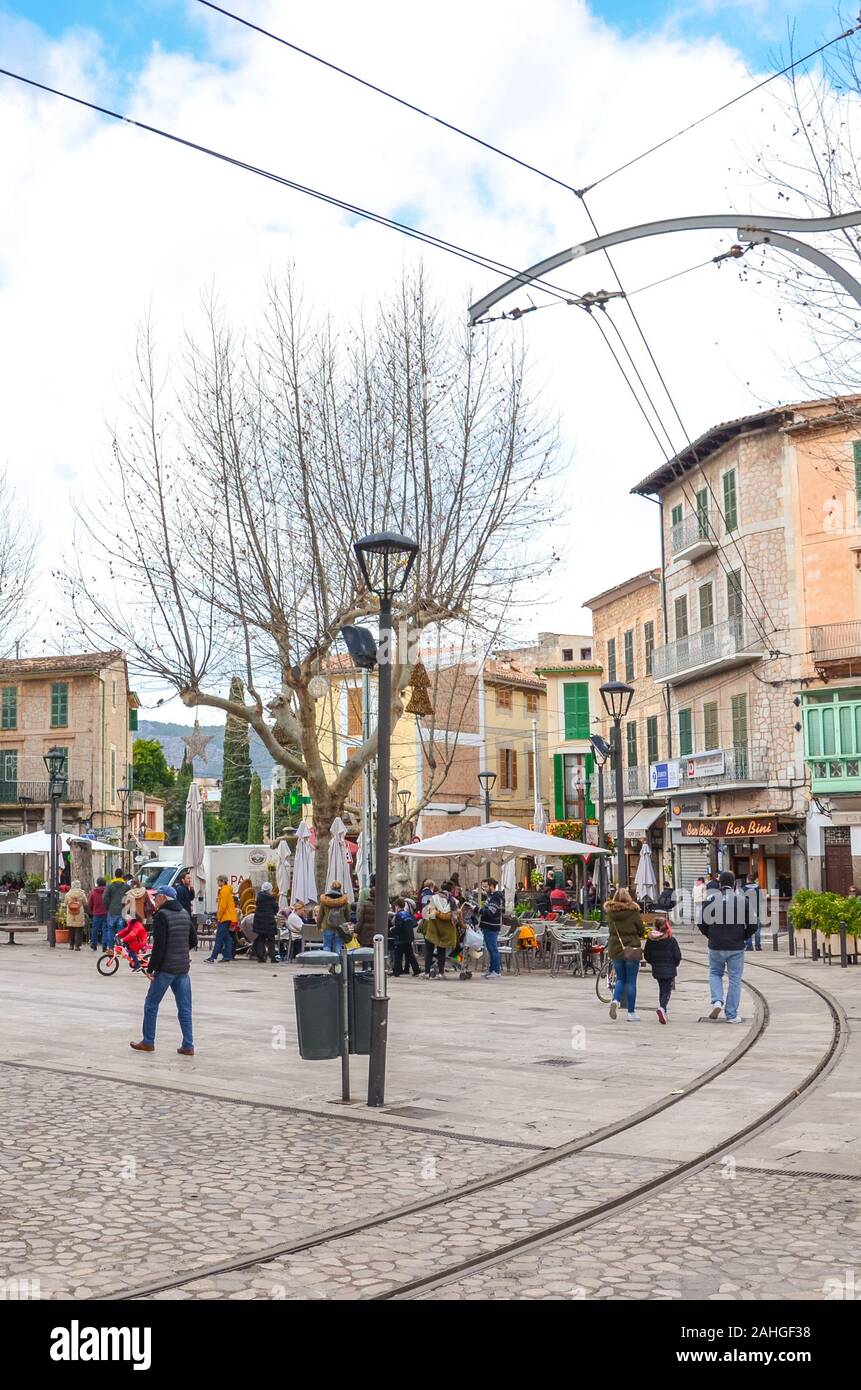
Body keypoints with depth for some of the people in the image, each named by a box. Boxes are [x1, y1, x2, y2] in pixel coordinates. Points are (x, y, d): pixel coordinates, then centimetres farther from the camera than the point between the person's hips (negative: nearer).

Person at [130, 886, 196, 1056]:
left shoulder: (162, 915, -13)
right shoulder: (185, 914, 9)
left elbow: (159, 945, -18)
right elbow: (193, 941, 15)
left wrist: (151, 968, -12)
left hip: (166, 968, -6)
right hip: (183, 968, 7)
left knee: (151, 1004, 10)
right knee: (185, 1008, 7)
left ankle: (148, 1042, 16)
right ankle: (188, 1046, 5)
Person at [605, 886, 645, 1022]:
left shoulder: (610, 912, -2)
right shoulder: (633, 911, -11)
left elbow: (611, 928, 6)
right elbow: (641, 930, -1)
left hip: (615, 948, 3)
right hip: (632, 949, -3)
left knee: (620, 978, 18)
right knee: (631, 981, 6)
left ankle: (615, 1000, -7)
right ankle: (631, 1013, 11)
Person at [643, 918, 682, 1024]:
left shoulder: (650, 940, -2)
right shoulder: (671, 940, -10)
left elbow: (646, 956, 3)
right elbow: (677, 956, -7)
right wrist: (675, 964, 12)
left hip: (656, 970, 3)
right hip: (669, 970, -3)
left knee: (662, 989, 19)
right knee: (667, 990, -1)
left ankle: (663, 1011, 20)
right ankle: (662, 1008, -26)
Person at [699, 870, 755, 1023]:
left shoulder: (710, 900, -4)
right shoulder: (742, 901, -5)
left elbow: (702, 923, 0)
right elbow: (752, 924, -4)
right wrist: (742, 937, 12)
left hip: (716, 947, 1)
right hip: (736, 947, -1)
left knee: (715, 973, 21)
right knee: (734, 980, 7)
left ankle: (717, 1001, -1)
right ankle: (731, 1015, 8)